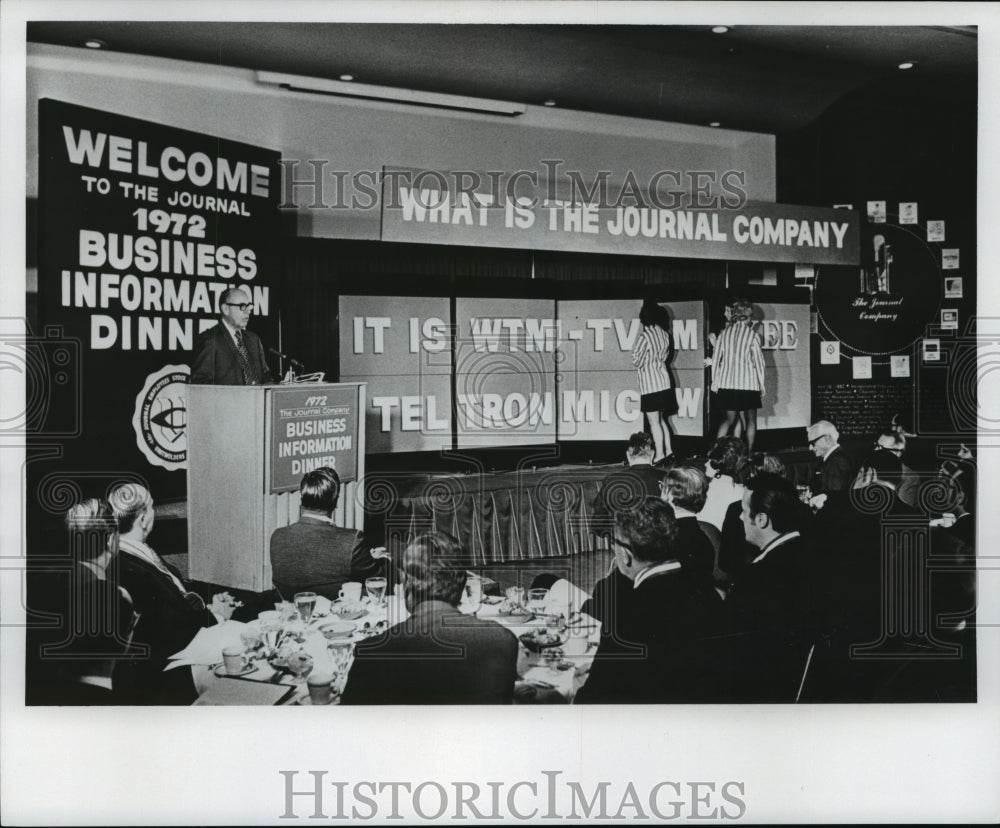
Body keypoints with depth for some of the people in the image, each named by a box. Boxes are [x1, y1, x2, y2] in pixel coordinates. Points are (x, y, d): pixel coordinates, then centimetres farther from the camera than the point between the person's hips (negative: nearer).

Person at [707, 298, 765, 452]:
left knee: (729, 418, 12)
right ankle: (748, 453, 6)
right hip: (748, 383, -3)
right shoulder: (752, 335, -5)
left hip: (727, 383, 3)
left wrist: (715, 381, 13)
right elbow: (758, 361, -3)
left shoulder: (724, 333, 2)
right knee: (750, 419, 7)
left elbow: (716, 358, 4)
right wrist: (762, 384, 5)